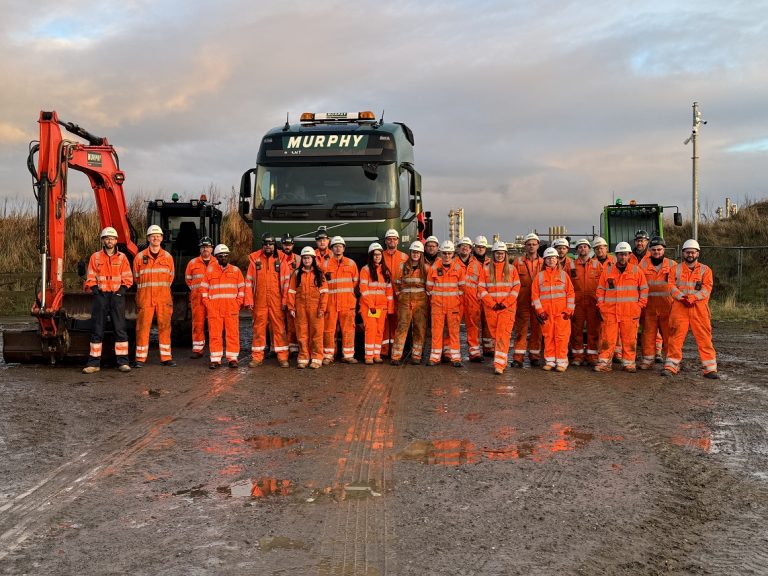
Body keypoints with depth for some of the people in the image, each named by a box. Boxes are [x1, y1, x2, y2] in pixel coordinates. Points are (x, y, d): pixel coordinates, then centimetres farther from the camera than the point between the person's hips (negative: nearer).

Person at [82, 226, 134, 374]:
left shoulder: (122, 257, 7)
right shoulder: (95, 257, 8)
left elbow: (128, 278, 7)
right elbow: (90, 278, 9)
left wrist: (122, 289, -7)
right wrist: (94, 289, -5)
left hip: (117, 296, 0)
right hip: (100, 296, 0)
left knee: (120, 329, -1)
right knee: (97, 330, 2)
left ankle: (122, 362, 3)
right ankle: (94, 363, 7)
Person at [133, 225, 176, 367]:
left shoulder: (168, 257, 8)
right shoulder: (140, 257, 3)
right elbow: (136, 277, 12)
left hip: (163, 297, 2)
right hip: (145, 297, -2)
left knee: (164, 327, 3)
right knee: (142, 327, -2)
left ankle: (166, 357, 9)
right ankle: (140, 358, 4)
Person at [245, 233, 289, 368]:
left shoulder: (280, 259, 3)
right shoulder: (254, 259, 4)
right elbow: (249, 281, 5)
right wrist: (249, 300, -2)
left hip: (276, 301, -1)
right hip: (259, 301, 1)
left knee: (279, 328, 1)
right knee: (258, 328, 6)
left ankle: (282, 357, 7)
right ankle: (257, 357, 14)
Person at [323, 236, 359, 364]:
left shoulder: (351, 263, 11)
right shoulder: (326, 264, 7)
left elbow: (355, 281, 12)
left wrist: (346, 291, 7)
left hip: (347, 301, 1)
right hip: (331, 301, -1)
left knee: (348, 329, 1)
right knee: (329, 329, 0)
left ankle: (348, 355, 8)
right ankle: (328, 356, 7)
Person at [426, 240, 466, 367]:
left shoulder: (458, 268, 1)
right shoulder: (434, 268, 2)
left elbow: (462, 287, 6)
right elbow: (429, 287, 9)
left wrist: (458, 301, 4)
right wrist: (433, 300, 11)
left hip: (453, 305, 0)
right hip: (437, 305, 0)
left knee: (454, 331, 2)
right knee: (436, 331, 3)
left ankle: (456, 358, 6)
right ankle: (435, 357, 9)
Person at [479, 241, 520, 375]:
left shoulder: (511, 269, 7)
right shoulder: (485, 269, 7)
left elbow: (516, 287, 2)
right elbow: (481, 289, 2)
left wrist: (505, 303, -9)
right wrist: (493, 304, -8)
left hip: (507, 307, -1)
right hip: (490, 308, 2)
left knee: (503, 335, -11)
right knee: (494, 335, 6)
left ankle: (499, 364, -16)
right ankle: (500, 360, 19)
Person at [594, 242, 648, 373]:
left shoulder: (636, 270, 6)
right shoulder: (607, 270, 8)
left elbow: (644, 288, 10)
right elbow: (600, 289, 11)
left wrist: (640, 304, 2)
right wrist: (601, 305, 4)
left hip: (630, 312, 0)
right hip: (610, 311, 0)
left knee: (629, 339, 1)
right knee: (607, 338, -2)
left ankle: (629, 363, 10)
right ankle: (604, 362, 3)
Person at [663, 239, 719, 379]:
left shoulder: (705, 270, 9)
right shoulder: (675, 269, 12)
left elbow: (707, 288, -3)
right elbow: (671, 286, 0)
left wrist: (693, 298, -18)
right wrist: (681, 297, -16)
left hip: (699, 309, 0)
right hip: (679, 308, 1)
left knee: (705, 338, -1)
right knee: (676, 338, 2)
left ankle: (710, 369, 3)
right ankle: (671, 367, 10)